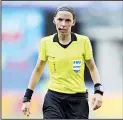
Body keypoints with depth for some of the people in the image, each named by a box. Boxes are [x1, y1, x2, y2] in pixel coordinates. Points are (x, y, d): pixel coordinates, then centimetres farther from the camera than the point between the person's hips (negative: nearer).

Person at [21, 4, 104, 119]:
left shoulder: (83, 41, -4)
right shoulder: (46, 42, -1)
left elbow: (92, 68, 8)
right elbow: (38, 70, 10)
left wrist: (98, 91, -7)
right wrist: (27, 98, 8)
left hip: (78, 98, 0)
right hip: (54, 97, 0)